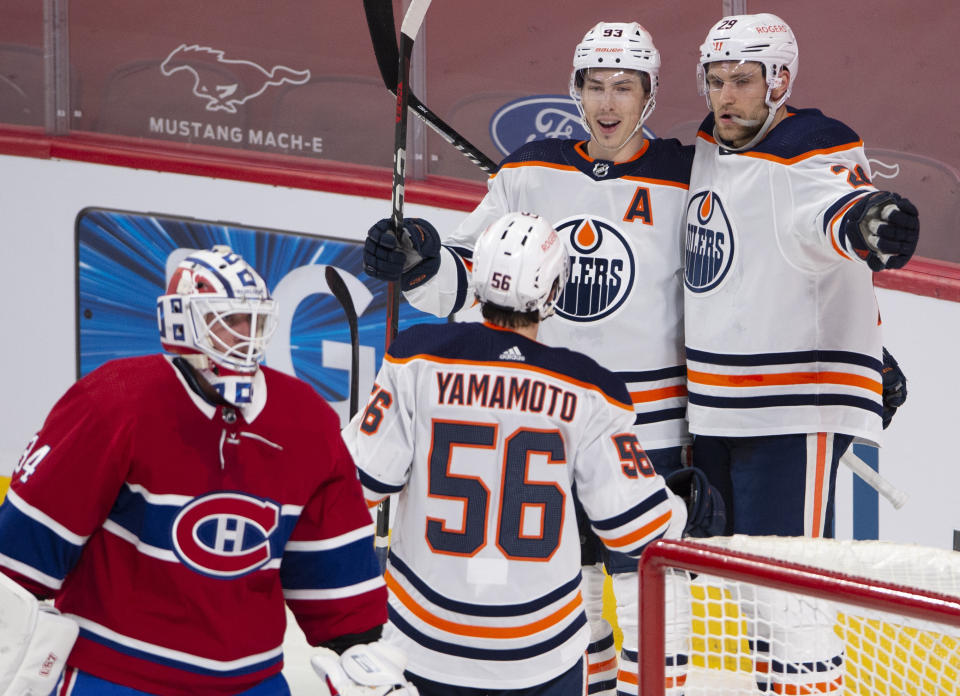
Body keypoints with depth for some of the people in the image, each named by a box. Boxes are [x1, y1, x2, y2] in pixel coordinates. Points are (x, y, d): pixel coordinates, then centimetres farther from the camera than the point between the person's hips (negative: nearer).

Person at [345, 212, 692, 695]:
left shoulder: (419, 360, -11)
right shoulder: (587, 393, -9)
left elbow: (362, 478, -9)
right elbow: (634, 524, -5)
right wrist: (683, 511, 15)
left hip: (426, 636, 0)